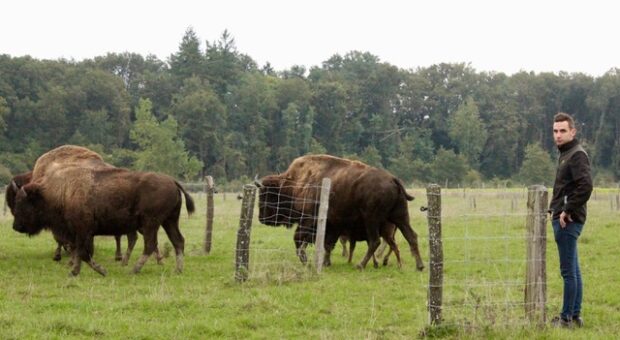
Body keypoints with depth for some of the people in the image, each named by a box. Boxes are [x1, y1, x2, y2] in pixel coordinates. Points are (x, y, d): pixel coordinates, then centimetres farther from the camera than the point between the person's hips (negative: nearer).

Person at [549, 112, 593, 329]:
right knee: (573, 270, 14)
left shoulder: (577, 155, -13)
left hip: (568, 221, -10)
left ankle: (566, 319, -1)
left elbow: (586, 186, -26)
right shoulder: (565, 154, 17)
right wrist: (559, 211, 12)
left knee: (568, 271, -5)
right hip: (563, 220, 10)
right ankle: (575, 316, 20)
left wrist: (568, 211, -20)